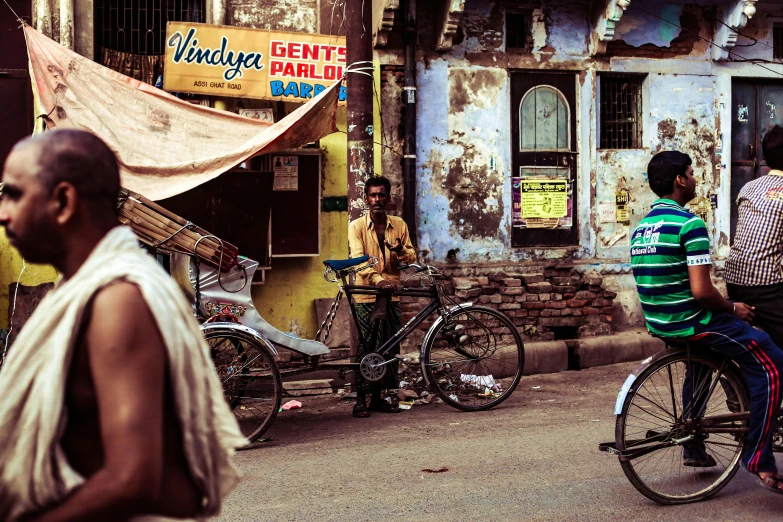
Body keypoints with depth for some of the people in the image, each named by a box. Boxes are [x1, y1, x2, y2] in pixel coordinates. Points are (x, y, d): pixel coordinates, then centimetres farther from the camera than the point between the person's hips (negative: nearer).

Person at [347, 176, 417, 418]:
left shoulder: (399, 225, 10)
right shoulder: (357, 226, -1)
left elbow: (411, 258, 10)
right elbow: (358, 258, -14)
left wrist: (400, 250, -14)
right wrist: (377, 280, -30)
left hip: (391, 294, 4)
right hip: (367, 294, -4)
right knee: (365, 348, -3)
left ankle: (378, 397, 17)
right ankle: (360, 399, 4)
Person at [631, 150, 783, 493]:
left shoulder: (641, 227, 9)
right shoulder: (689, 224, -18)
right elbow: (701, 291, -23)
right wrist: (733, 309, -5)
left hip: (658, 321, 9)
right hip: (690, 322, -9)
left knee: (700, 360, 34)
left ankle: (693, 448, 38)